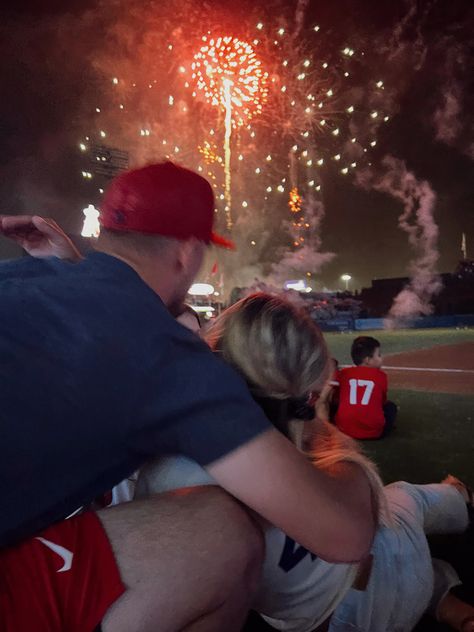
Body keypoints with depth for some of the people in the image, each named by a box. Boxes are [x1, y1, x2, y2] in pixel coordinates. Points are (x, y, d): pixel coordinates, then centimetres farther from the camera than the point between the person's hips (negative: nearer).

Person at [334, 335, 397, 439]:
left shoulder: (343, 373, 5)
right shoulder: (381, 375, 3)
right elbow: (382, 402, 13)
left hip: (344, 430, 0)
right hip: (374, 432, 0)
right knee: (391, 406, 26)